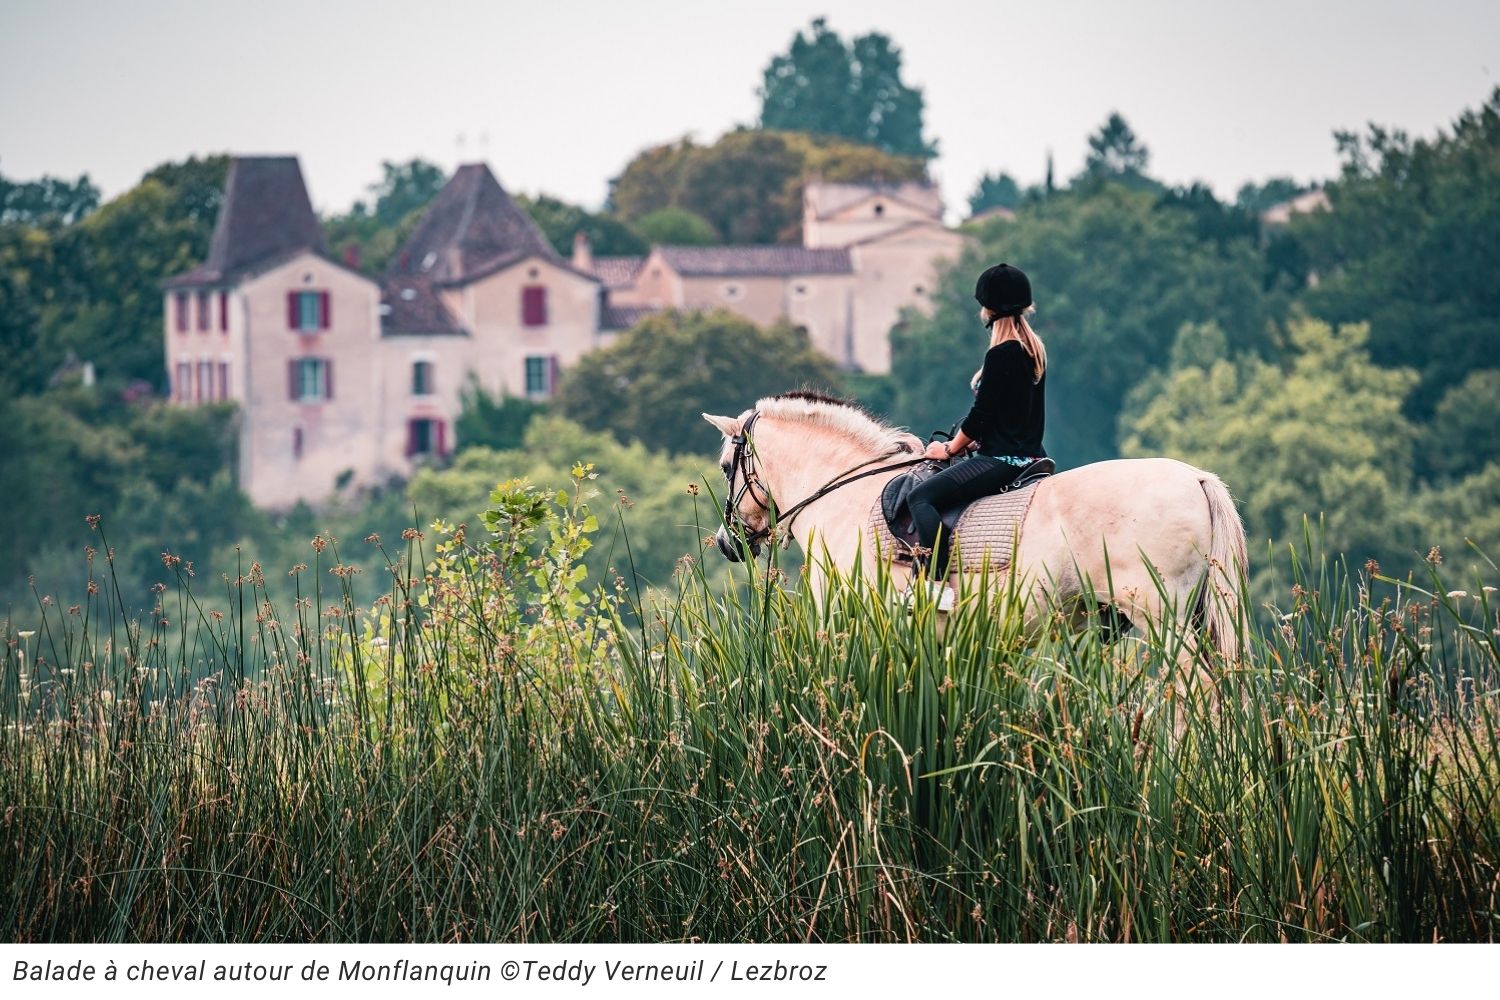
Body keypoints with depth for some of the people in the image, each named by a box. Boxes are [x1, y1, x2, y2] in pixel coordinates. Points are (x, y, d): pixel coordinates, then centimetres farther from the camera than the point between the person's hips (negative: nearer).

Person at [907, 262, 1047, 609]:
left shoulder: (1002, 354, -17)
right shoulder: (1033, 348, 12)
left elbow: (981, 415, -14)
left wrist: (950, 448, 2)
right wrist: (969, 441, 15)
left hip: (1002, 459, -10)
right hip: (1027, 454, 10)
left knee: (921, 497, -14)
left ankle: (938, 584, -24)